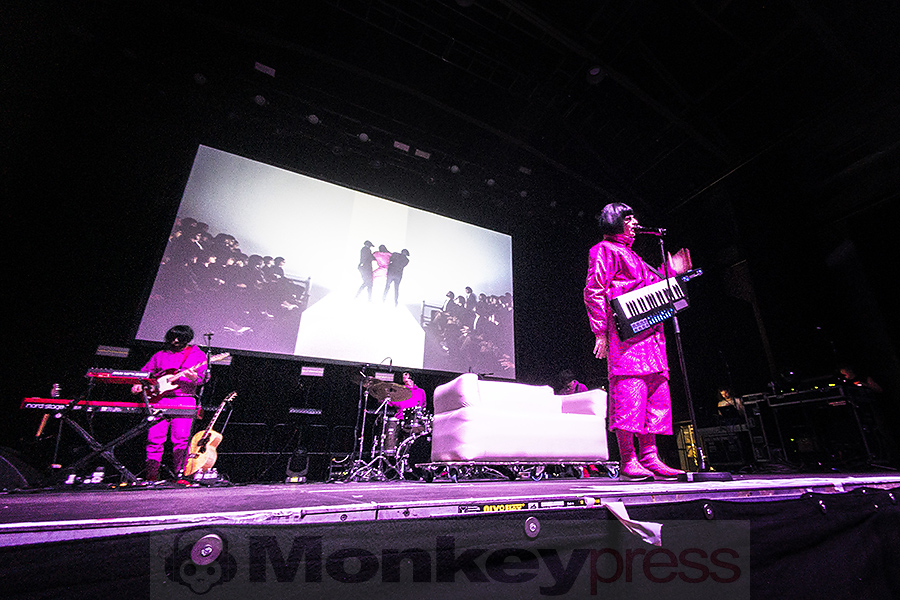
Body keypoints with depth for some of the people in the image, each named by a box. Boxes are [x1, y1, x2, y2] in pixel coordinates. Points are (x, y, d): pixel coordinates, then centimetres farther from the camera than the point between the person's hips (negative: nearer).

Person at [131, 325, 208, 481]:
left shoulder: (198, 354, 10)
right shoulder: (160, 355, 20)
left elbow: (203, 377, 1)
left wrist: (194, 377, -21)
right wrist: (138, 385, 6)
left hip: (184, 400, -3)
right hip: (158, 399, 3)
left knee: (181, 438, -10)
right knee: (154, 437, -1)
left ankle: (179, 473, -3)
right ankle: (151, 473, 10)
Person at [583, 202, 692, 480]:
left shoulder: (631, 256, 33)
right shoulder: (604, 250, 5)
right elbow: (594, 292, -8)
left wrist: (670, 272, 27)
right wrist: (601, 331, -16)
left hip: (649, 332, 10)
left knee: (654, 394, 4)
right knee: (629, 391, -15)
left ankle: (649, 458, 9)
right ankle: (628, 461, -10)